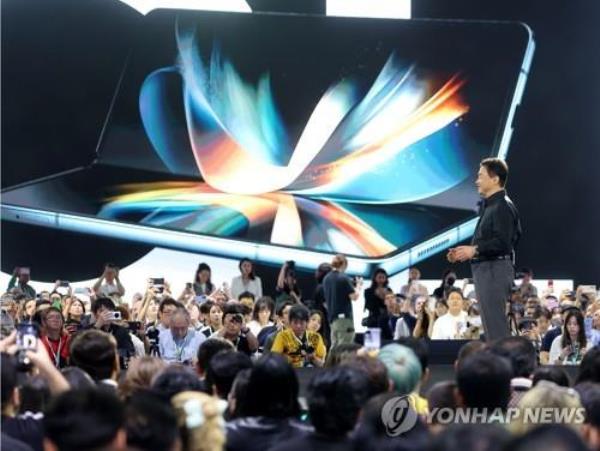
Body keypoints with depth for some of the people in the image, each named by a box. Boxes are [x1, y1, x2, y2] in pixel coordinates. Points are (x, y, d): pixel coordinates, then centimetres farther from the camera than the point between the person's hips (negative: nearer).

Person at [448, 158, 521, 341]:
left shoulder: (502, 206, -12)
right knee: (491, 325, 13)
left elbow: (503, 242, -23)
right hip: (485, 269, 11)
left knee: (495, 325, -12)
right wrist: (464, 252, 12)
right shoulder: (489, 205, 20)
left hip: (495, 270, -11)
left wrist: (475, 249, -20)